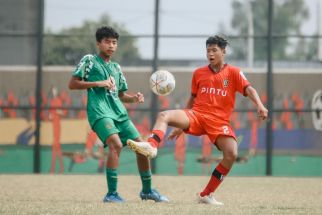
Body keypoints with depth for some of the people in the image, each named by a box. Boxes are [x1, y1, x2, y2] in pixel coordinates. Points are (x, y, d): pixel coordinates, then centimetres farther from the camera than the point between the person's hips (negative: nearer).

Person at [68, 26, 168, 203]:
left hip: (119, 112, 7)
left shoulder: (116, 68, 22)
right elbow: (72, 84, -1)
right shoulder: (89, 60, 4)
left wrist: (134, 98, 3)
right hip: (99, 112, -7)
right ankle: (111, 194, -24)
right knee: (116, 144, -29)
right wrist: (98, 83, -11)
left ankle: (147, 190, 21)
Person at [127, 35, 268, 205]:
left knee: (231, 154, -24)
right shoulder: (198, 73, 12)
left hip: (219, 121, -2)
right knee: (164, 115, -22)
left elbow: (249, 89, -11)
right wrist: (181, 124, 24)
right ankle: (151, 146, -51)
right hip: (197, 115, 2)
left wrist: (259, 105, -31)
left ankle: (206, 195, -12)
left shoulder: (233, 73, 3)